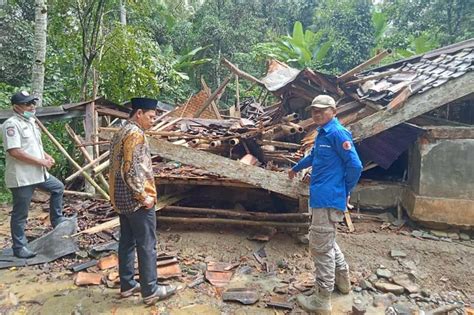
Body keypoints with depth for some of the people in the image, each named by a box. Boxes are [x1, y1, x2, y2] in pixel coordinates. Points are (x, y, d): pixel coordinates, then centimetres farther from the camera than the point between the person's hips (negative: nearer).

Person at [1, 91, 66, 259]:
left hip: (38, 173, 9)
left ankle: (57, 220, 34)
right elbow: (14, 151, -26)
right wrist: (41, 161, -20)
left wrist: (47, 156, 7)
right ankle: (19, 247, 16)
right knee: (20, 214, 3)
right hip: (22, 177, -9)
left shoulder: (30, 121, 12)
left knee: (58, 188, 23)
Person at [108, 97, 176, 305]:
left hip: (121, 198, 10)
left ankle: (127, 285, 27)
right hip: (135, 199, -10)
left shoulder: (120, 132, 15)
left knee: (127, 242, 16)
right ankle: (150, 291, 10)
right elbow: (132, 169, -24)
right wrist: (144, 196, -17)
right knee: (147, 245, 0)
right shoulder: (135, 133, -17)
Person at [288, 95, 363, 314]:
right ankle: (342, 280, 42)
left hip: (328, 199, -10)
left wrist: (345, 191, -6)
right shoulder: (323, 133, 15)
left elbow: (355, 165, -19)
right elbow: (313, 155, 34)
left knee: (320, 247, -2)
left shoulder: (337, 133, -15)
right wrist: (296, 168, 49)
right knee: (326, 242, 23)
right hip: (323, 197, 10)